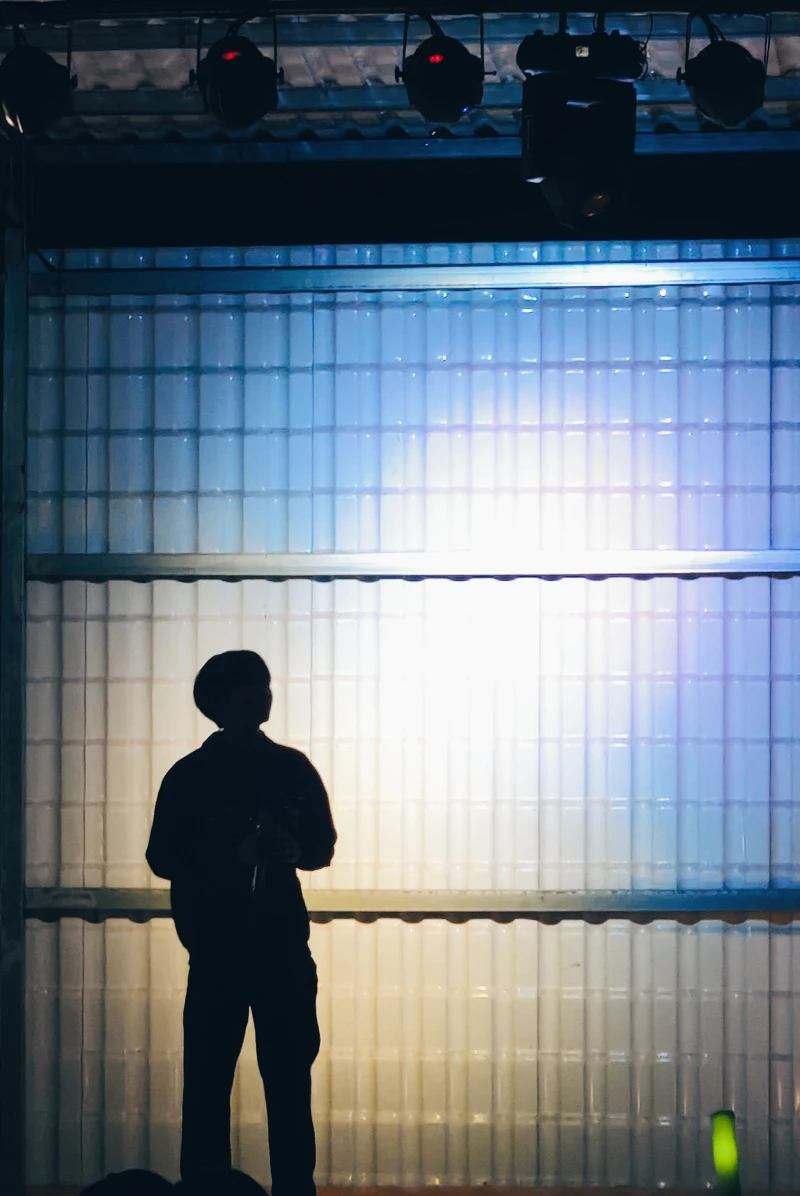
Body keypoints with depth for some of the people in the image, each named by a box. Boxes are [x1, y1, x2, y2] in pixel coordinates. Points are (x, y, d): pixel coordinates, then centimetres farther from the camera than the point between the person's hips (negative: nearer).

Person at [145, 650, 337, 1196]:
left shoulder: (294, 768, 6)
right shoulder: (189, 776, 0)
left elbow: (323, 846, 11)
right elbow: (162, 857, -3)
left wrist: (294, 852, -11)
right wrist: (229, 856, -18)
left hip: (284, 947, 2)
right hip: (217, 950, -2)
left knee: (290, 1080, 3)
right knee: (207, 1081, -1)